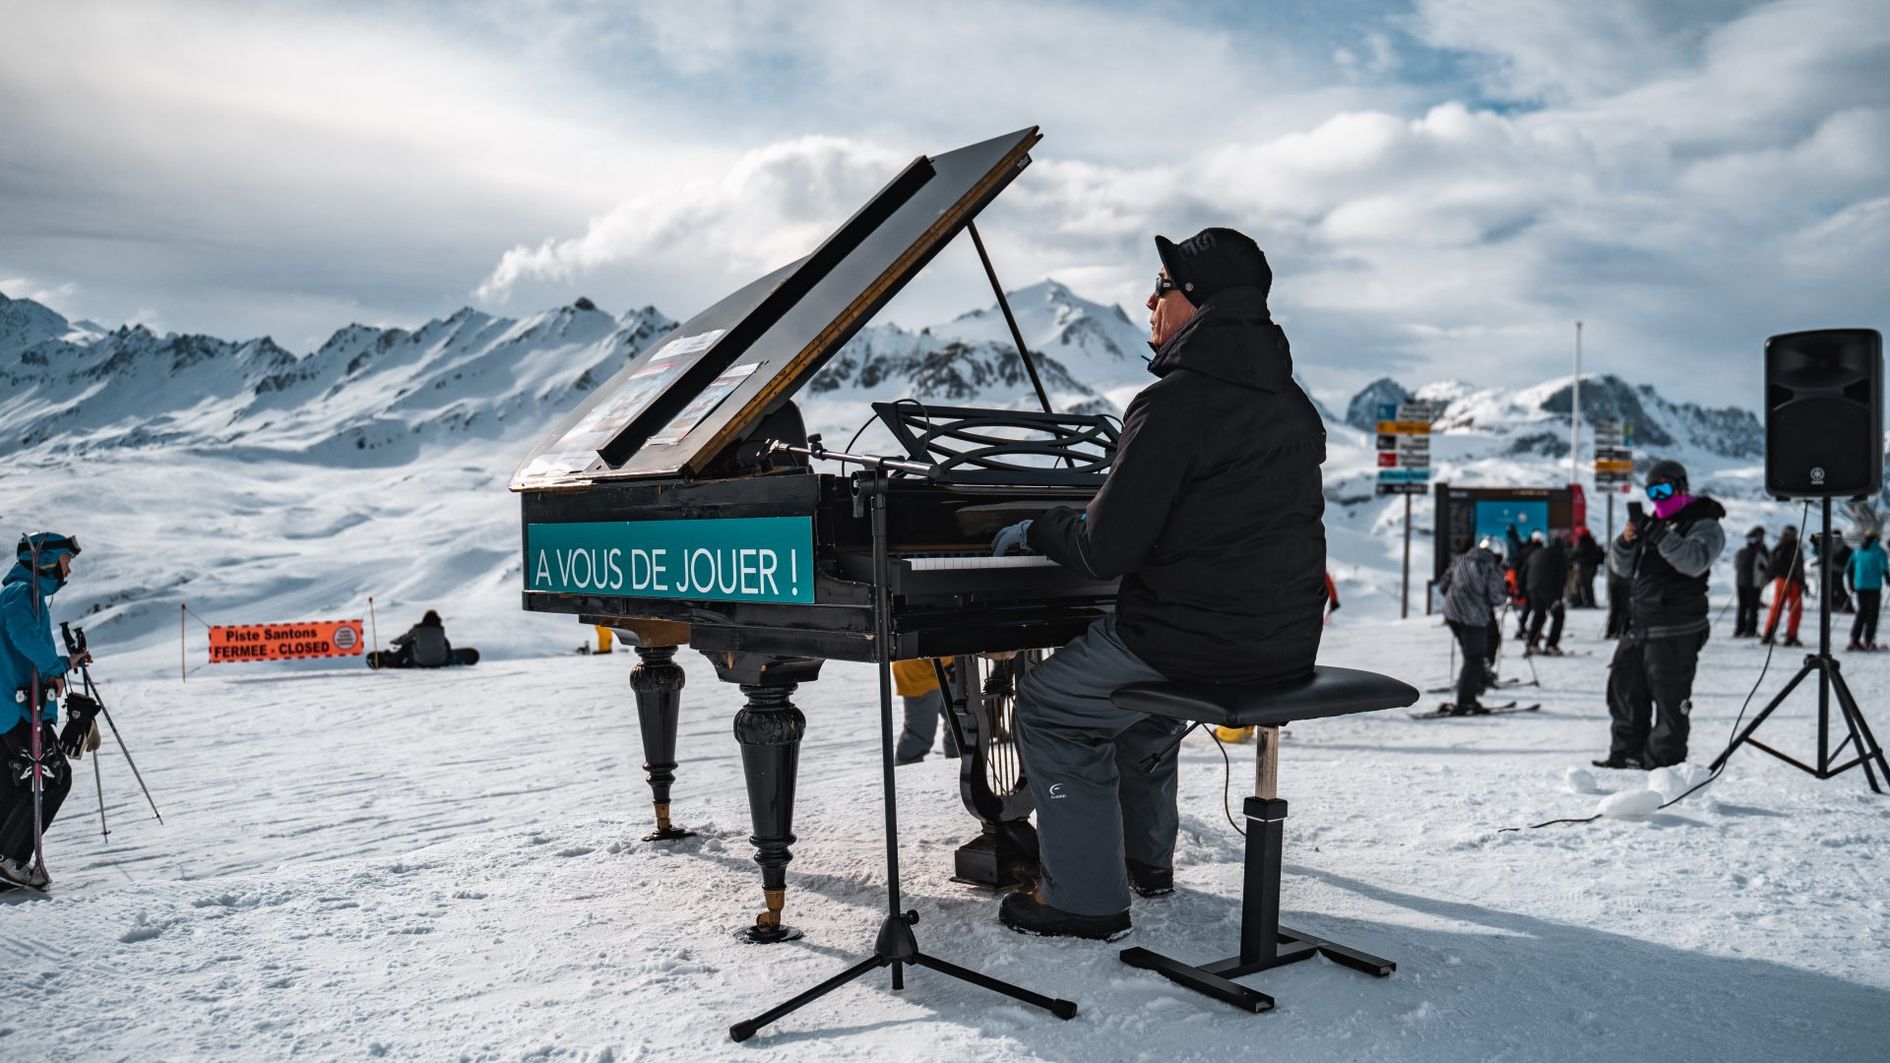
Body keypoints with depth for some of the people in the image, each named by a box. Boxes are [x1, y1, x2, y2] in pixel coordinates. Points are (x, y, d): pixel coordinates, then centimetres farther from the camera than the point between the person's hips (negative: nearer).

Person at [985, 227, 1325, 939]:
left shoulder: (1177, 401, -18)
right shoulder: (1292, 401, 11)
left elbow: (1106, 550, -19)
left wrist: (1035, 532, 2)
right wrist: (1099, 521, 25)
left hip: (1200, 639, -9)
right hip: (1287, 641, 9)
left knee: (1049, 704, 10)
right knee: (1133, 682, 32)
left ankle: (1085, 897, 10)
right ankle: (1145, 854, 43)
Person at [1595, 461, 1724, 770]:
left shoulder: (1704, 525, -4)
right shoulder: (1652, 522, 18)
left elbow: (1695, 561, -24)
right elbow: (1622, 567, 15)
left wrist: (1660, 536, -31)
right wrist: (1626, 541, -5)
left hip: (1677, 631, -8)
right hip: (1640, 626, 8)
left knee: (1669, 698, -5)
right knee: (1624, 687, 13)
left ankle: (1663, 760, 4)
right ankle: (1628, 752, 24)